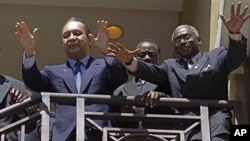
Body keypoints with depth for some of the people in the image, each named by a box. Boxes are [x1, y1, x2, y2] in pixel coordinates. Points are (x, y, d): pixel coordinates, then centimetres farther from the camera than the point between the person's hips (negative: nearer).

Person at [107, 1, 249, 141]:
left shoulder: (216, 56, 20)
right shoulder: (171, 65, 26)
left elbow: (236, 57, 2)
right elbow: (152, 72, 10)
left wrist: (235, 33, -19)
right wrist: (130, 61, -10)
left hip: (215, 114, -2)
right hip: (185, 119, 2)